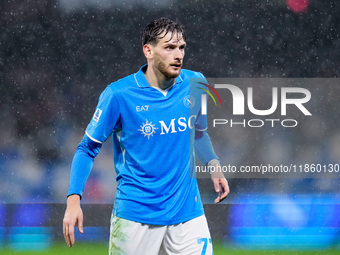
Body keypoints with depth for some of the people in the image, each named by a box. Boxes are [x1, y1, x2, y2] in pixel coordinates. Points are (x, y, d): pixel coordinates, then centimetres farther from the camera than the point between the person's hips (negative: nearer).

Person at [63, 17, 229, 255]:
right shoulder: (118, 94, -10)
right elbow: (88, 148, -3)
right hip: (135, 215, -3)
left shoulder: (195, 84, 2)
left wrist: (213, 164, 3)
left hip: (187, 209, 3)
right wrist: (73, 199, -13)